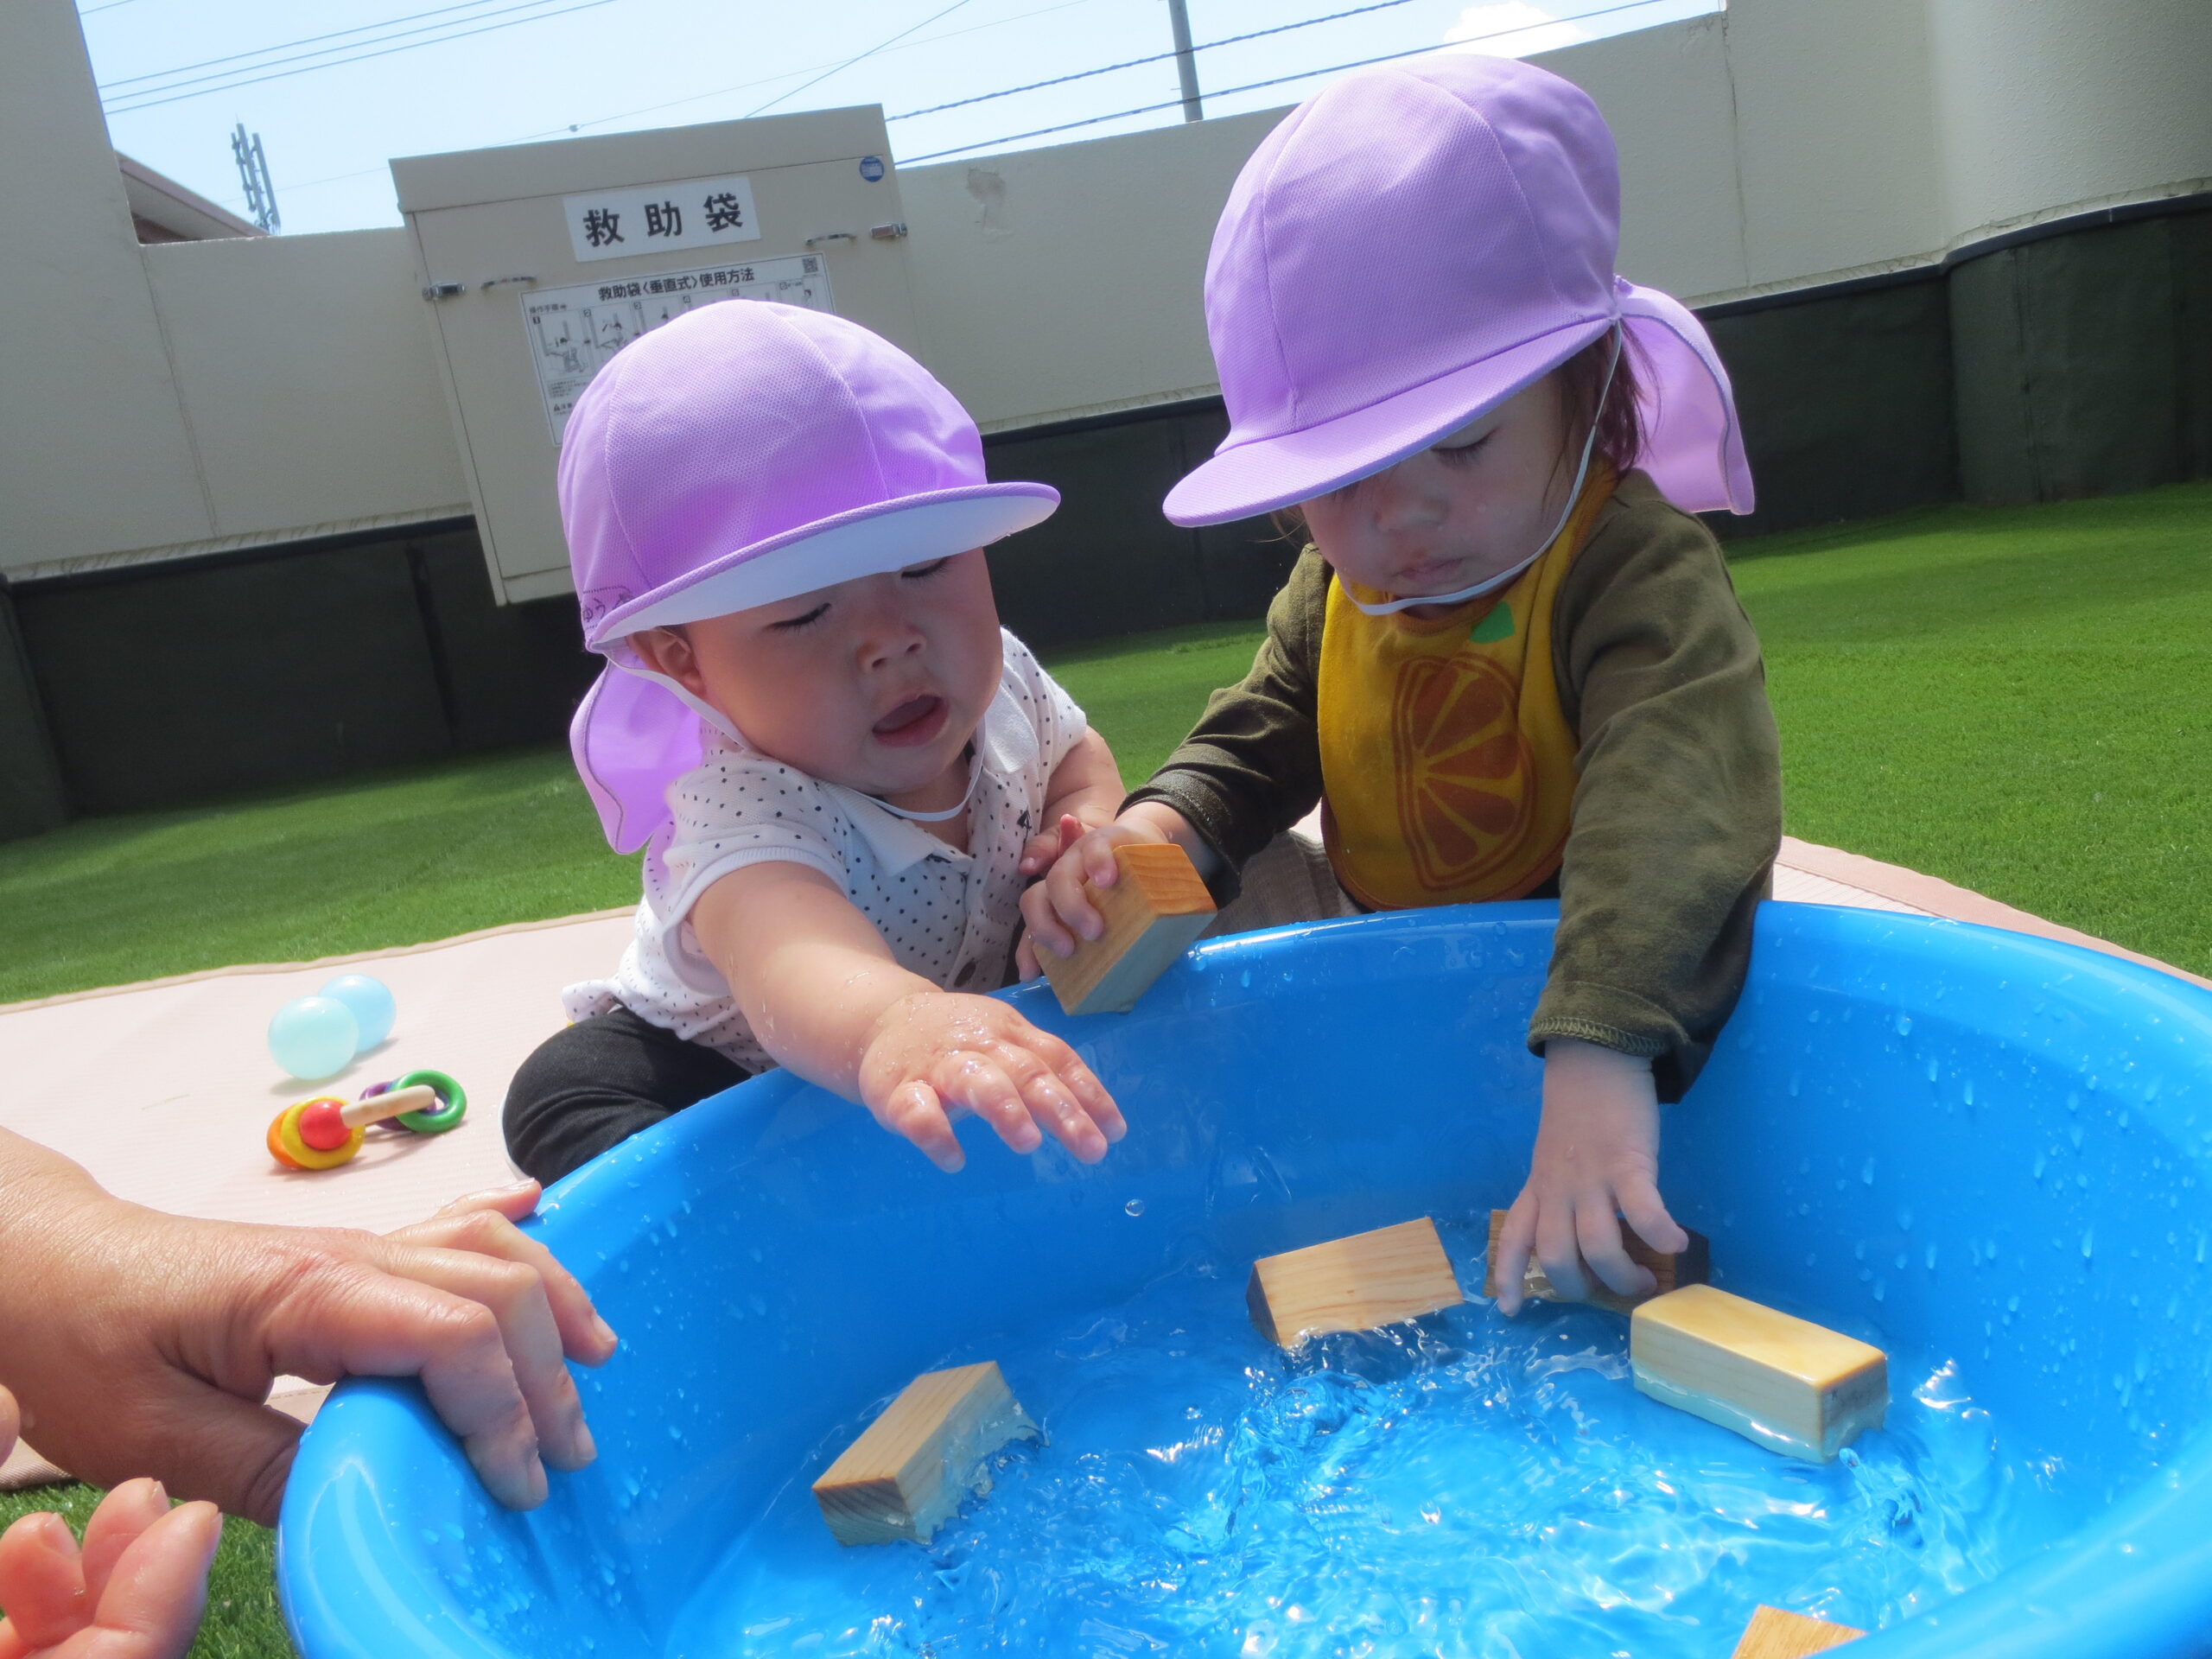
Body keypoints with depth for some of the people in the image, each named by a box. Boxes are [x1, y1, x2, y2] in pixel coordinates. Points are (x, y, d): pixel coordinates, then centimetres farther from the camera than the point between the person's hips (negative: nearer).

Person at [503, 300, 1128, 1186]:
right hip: (724, 1072, -5)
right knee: (566, 1087, -29)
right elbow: (786, 954, -64)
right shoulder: (741, 811, -40)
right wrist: (890, 1023, -87)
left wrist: (1087, 831, -19)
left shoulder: (999, 681, -19)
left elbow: (1077, 756, 5)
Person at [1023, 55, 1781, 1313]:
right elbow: (1259, 742, 3)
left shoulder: (1641, 570, -28)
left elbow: (1671, 807, -44)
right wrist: (1165, 824, -21)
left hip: (1605, 971, -5)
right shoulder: (1337, 588, -4)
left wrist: (1596, 1061, -59)